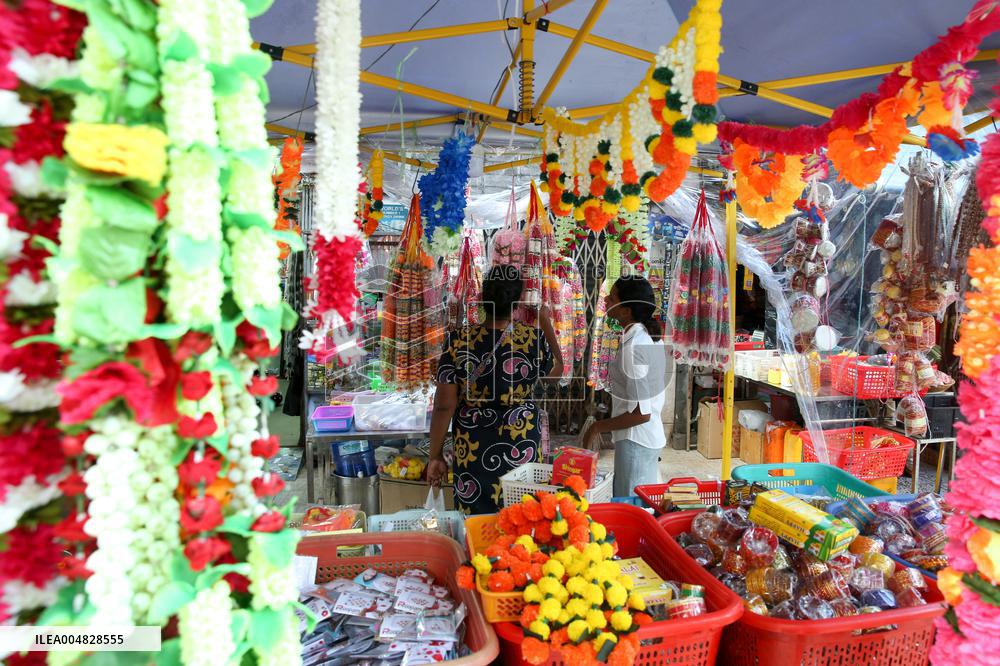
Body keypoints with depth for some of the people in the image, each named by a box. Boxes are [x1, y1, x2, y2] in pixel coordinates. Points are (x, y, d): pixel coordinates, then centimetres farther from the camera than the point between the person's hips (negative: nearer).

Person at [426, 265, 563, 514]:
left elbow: (444, 406, -10)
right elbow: (556, 370, 10)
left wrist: (435, 456, 2)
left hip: (472, 452, 0)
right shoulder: (533, 339, -12)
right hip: (521, 449, 0)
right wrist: (547, 324, 17)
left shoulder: (458, 341, -12)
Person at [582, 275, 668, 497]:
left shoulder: (632, 348, -24)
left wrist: (598, 427, -12)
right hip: (651, 436, 9)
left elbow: (640, 413, -23)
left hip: (635, 441, -9)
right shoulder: (649, 335, 4)